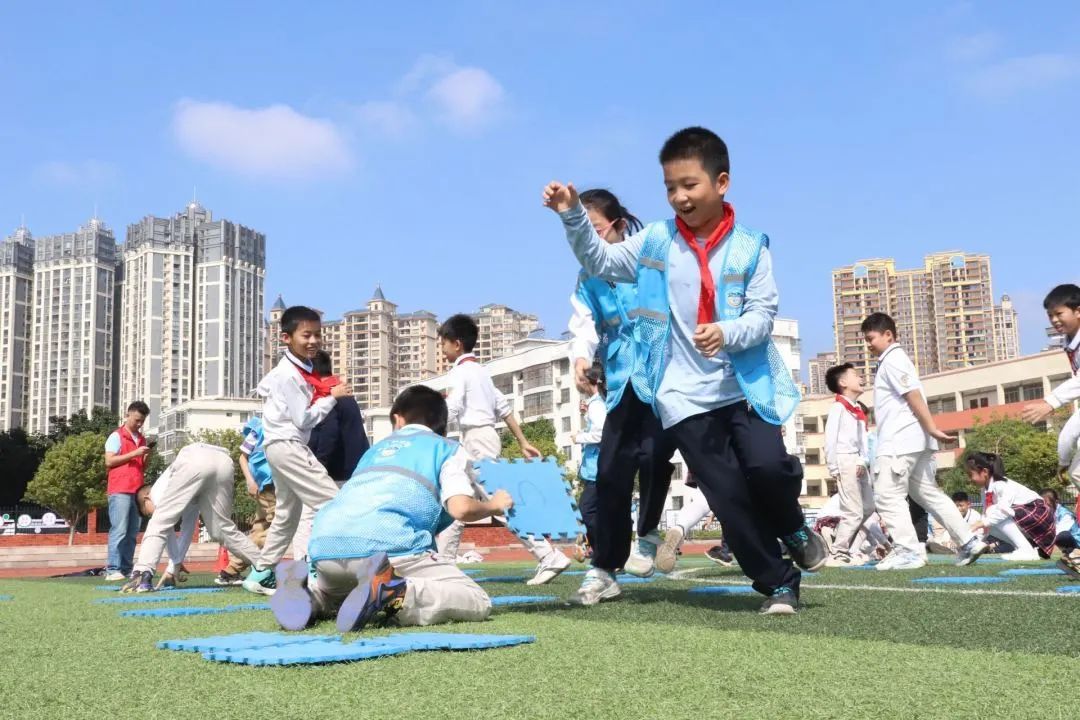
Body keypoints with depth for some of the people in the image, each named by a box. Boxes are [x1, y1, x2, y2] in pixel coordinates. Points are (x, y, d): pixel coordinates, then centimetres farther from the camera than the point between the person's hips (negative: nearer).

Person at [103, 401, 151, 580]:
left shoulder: (142, 439, 20)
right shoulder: (116, 436, 1)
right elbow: (109, 461, -8)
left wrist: (146, 457, 3)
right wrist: (134, 454, -13)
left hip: (137, 491, 6)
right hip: (120, 491, -6)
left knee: (132, 533, 3)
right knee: (119, 530, -11)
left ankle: (126, 569, 4)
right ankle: (112, 570, -12)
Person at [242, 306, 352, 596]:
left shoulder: (295, 368, 11)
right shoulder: (290, 375, -19)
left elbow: (263, 387, 28)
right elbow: (305, 419, -21)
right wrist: (332, 397, -13)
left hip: (281, 446, 10)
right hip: (288, 445, -10)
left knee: (287, 514, 18)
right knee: (330, 503, -15)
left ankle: (261, 574, 24)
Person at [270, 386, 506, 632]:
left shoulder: (378, 447, 36)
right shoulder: (449, 448, 21)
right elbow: (460, 508, 3)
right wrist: (493, 505, 25)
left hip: (325, 545, 6)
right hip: (384, 546, -6)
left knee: (334, 593, 39)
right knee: (478, 603, 3)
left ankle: (309, 592, 2)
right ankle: (392, 593, -23)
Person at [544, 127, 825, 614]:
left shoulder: (750, 248, -2)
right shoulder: (656, 241, 4)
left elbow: (763, 314, -7)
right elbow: (600, 262, 7)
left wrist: (727, 333, -27)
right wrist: (574, 216, -8)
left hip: (746, 387, -1)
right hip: (685, 398, 1)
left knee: (767, 467, -21)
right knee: (729, 498, 2)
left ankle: (793, 529, 15)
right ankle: (778, 582, 19)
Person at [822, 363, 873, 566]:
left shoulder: (859, 409, 17)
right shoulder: (838, 407, -7)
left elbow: (864, 439, 12)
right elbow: (830, 440, -12)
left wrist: (864, 462, -2)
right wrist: (834, 470, -14)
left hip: (859, 463, 9)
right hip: (845, 461, -9)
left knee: (868, 508, 13)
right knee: (854, 512, -9)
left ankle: (838, 539, 23)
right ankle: (837, 555, 0)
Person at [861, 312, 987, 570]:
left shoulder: (892, 360, -10)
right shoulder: (891, 361, 21)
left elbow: (914, 397, -18)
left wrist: (932, 430, -21)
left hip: (900, 442, -10)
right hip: (911, 441, 10)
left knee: (888, 495, -8)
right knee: (928, 493, 13)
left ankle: (908, 551, -10)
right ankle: (969, 542, 13)